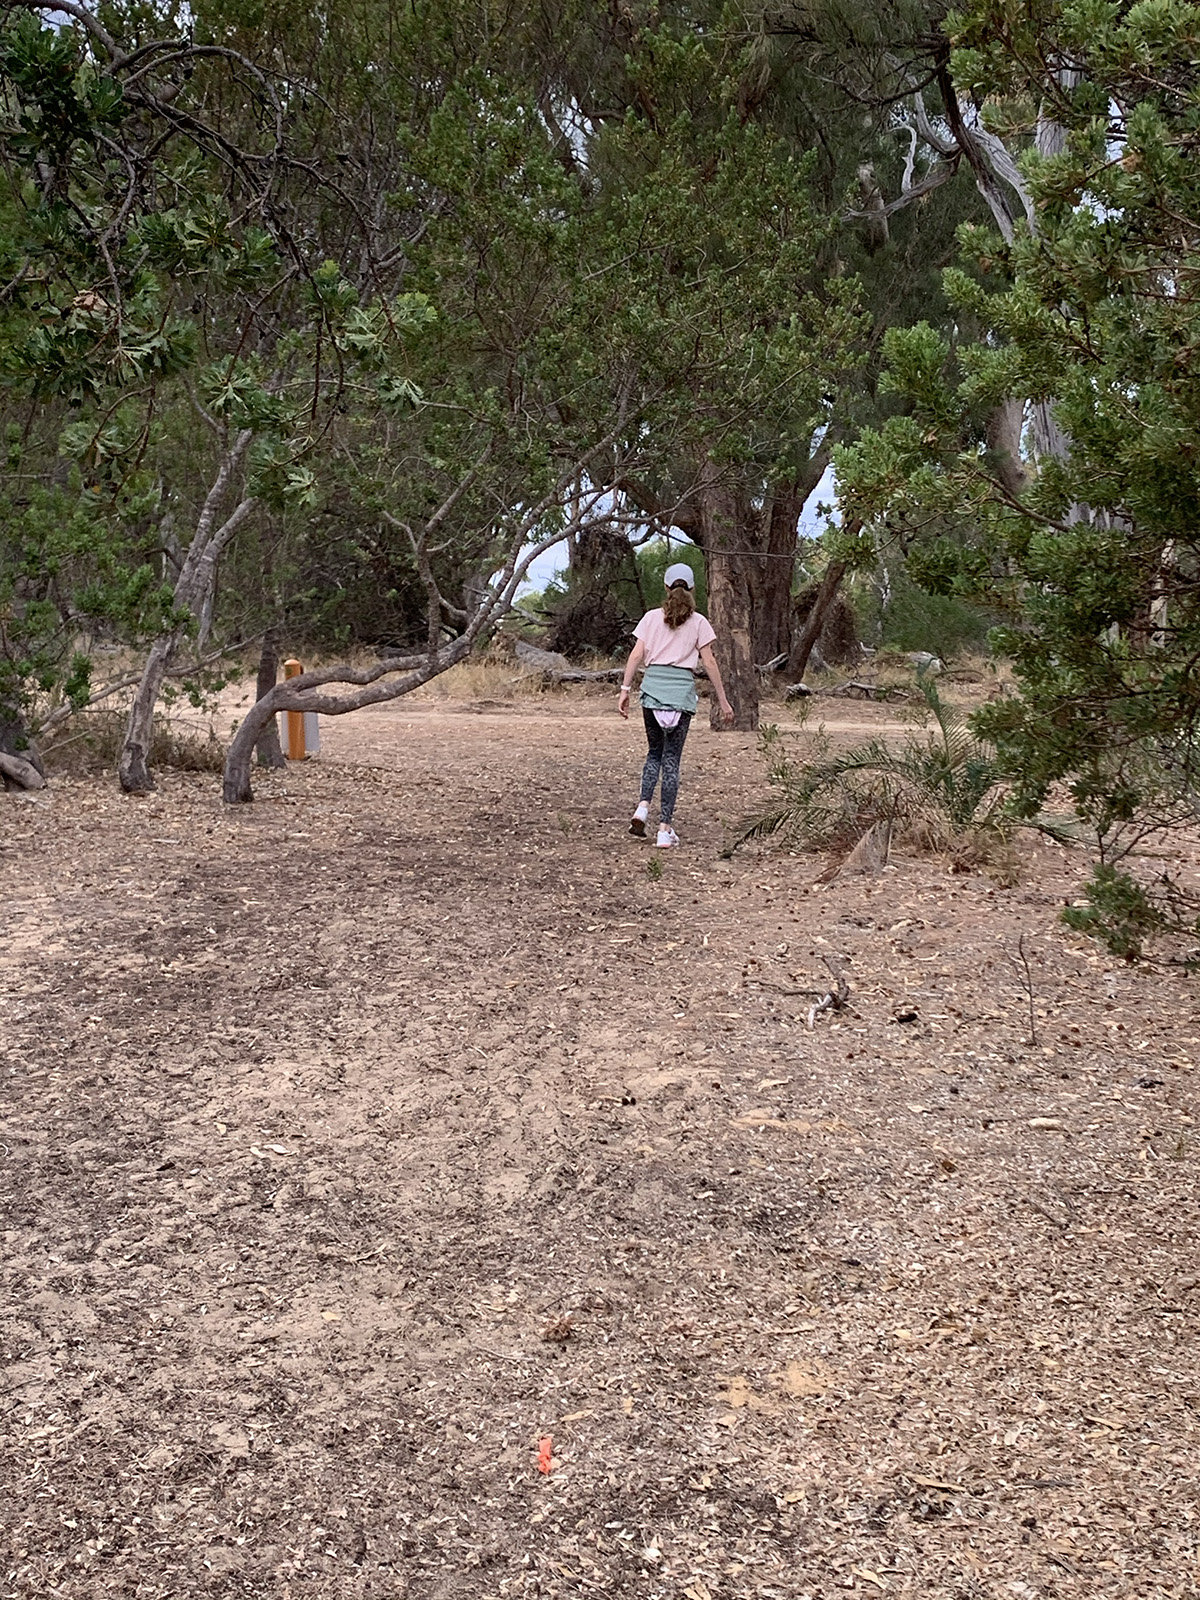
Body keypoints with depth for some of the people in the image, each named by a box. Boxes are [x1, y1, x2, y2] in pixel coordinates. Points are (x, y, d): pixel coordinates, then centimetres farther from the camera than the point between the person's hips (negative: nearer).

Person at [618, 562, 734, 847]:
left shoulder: (652, 617, 10)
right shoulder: (698, 622, 5)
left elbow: (637, 655, 3)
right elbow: (709, 662, 2)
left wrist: (625, 689, 5)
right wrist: (722, 700, 6)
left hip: (653, 687, 2)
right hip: (682, 690, -2)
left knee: (654, 752, 19)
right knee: (671, 759, 1)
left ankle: (643, 806, -3)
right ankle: (665, 829, 0)